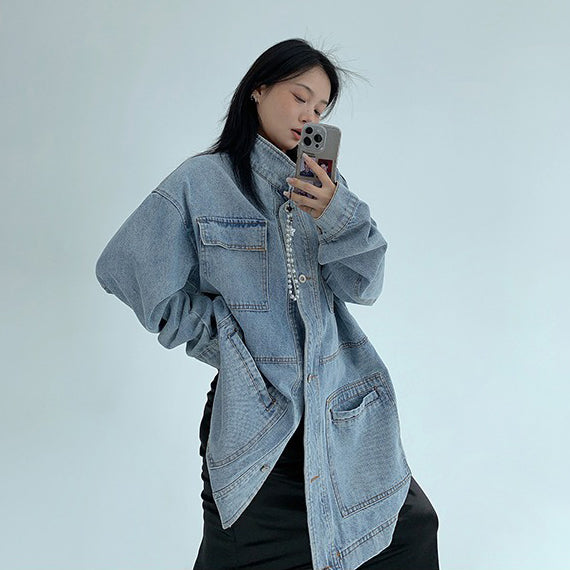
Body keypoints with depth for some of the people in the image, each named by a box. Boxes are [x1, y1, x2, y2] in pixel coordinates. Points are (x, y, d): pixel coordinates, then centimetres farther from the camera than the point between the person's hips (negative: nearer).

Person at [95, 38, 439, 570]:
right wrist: (226, 337, -2)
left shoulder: (326, 185, 9)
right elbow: (126, 269, -1)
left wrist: (338, 218, -20)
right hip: (257, 410, -3)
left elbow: (363, 287, 0)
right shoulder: (201, 182, -2)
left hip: (344, 403, 4)